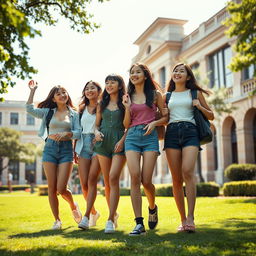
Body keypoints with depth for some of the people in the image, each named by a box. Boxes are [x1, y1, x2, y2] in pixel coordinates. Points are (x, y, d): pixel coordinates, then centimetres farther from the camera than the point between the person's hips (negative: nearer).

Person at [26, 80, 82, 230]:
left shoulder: (74, 114, 8)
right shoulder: (48, 112, 11)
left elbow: (78, 133, -1)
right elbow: (30, 109, 0)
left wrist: (65, 134, -18)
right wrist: (32, 91, 0)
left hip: (66, 150, -2)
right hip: (50, 148, 2)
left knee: (61, 189, -9)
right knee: (52, 188, 2)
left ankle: (74, 206, 23)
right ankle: (57, 220, 16)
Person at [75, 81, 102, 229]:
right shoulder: (82, 108, 19)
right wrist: (75, 149, 13)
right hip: (84, 144, 5)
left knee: (92, 179, -16)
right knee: (84, 183, 0)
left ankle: (86, 217, -15)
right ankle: (94, 212, 21)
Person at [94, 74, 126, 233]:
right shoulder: (102, 104, 17)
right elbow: (97, 124, 20)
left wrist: (123, 140, -14)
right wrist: (96, 132, -1)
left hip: (119, 142, -4)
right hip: (103, 141, 5)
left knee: (113, 178, -18)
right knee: (107, 181, 5)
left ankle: (111, 220, -18)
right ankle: (114, 213, 22)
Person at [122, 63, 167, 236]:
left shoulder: (155, 94, 10)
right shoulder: (129, 96, 14)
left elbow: (165, 117, 10)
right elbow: (126, 124, 12)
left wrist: (154, 123, -8)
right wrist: (127, 107, -2)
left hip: (150, 137, -2)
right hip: (132, 137, 2)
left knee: (146, 180, -8)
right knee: (135, 177, -14)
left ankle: (152, 207, 26)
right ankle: (139, 224, -13)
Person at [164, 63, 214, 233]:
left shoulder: (195, 93, 15)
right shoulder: (167, 96, 21)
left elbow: (211, 116, 17)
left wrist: (199, 106, -1)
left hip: (190, 131, -2)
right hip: (172, 133, 3)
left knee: (188, 171, -25)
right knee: (176, 179, -4)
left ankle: (190, 218, -25)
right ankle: (183, 220, 4)